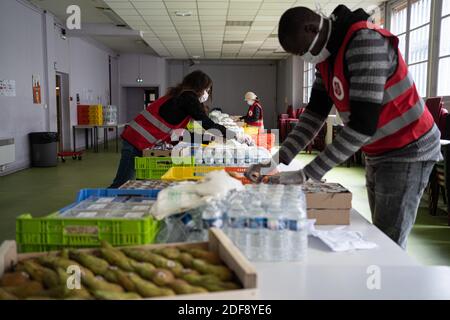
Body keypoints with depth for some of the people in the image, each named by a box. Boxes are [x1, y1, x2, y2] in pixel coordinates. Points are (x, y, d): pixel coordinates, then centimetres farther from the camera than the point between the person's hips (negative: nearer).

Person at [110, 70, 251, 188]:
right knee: (122, 183, -5)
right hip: (137, 142, -10)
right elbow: (208, 124, -17)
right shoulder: (187, 97, -13)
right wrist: (237, 136, -8)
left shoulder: (180, 96, 16)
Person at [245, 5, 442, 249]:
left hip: (407, 151, -8)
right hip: (377, 154, 9)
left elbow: (363, 124, -30)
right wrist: (276, 161, -9)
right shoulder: (326, 53, 3)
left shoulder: (366, 42, -25)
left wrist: (307, 174, -28)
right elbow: (315, 112, 2)